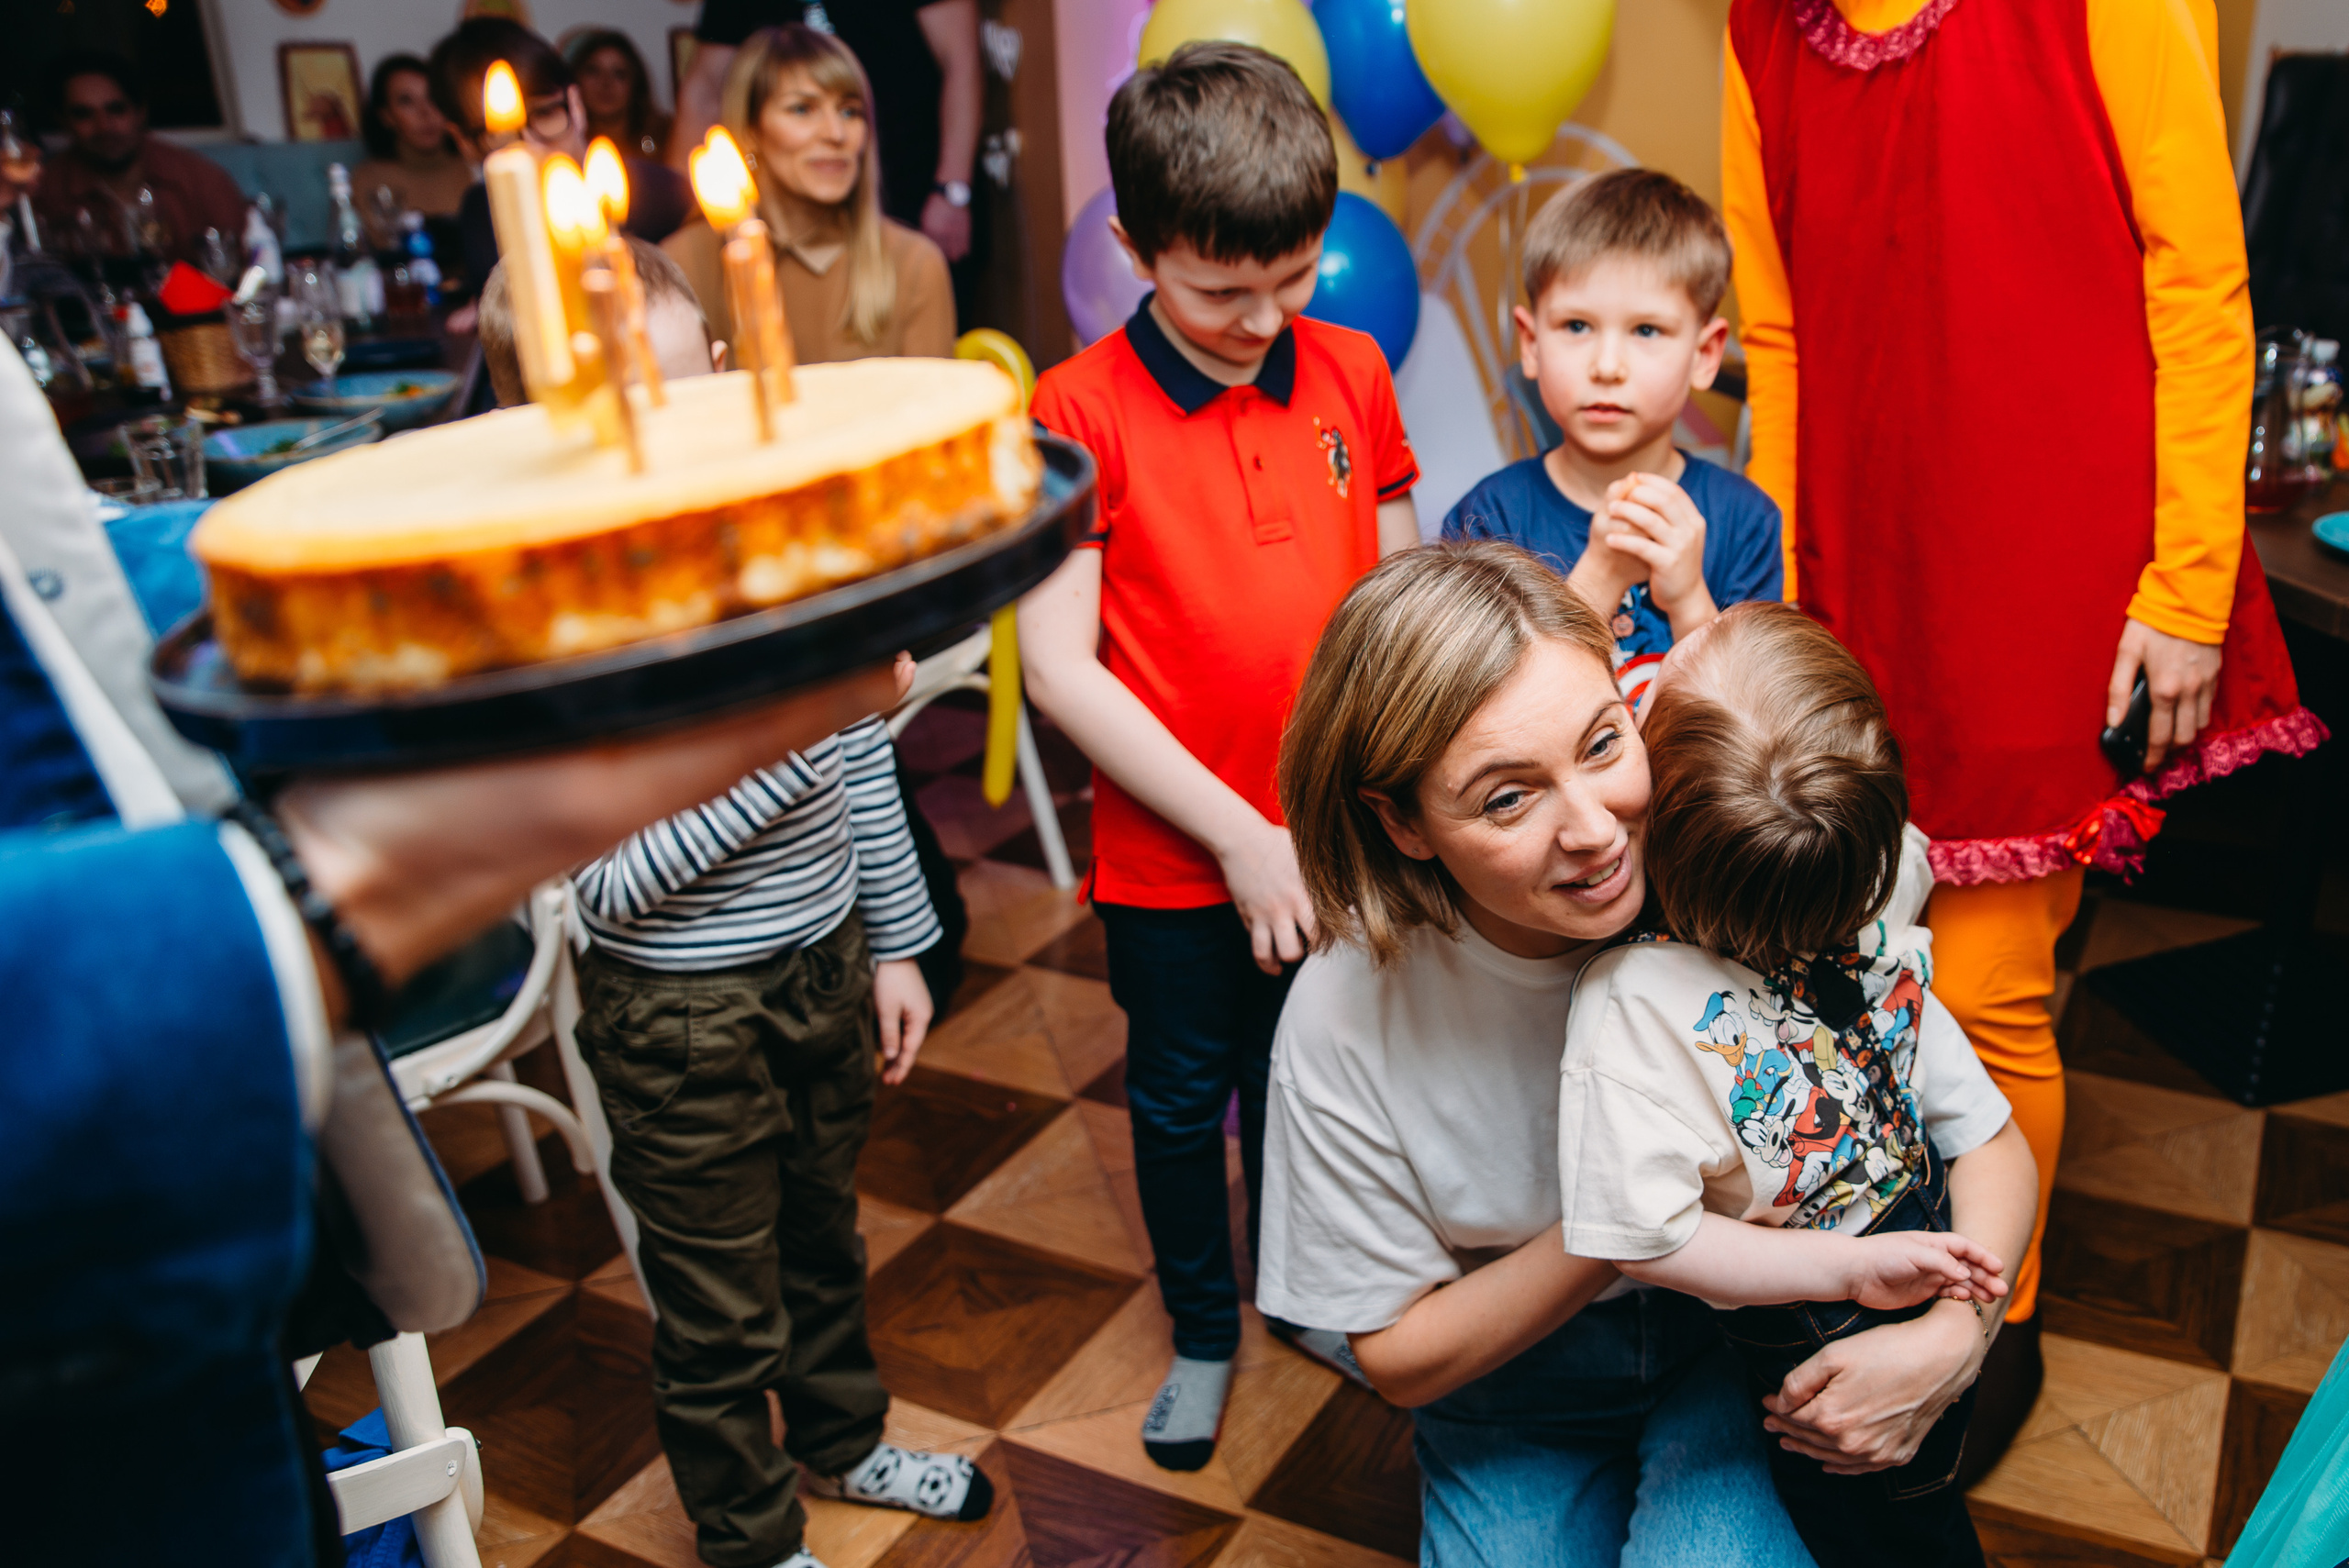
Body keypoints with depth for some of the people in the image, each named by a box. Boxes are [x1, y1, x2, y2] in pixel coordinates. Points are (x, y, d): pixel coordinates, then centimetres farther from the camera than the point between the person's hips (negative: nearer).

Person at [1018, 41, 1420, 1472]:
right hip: (1172, 858, -2)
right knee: (1182, 1102, 17)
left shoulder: (1351, 372, -3)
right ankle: (1203, 1334, 41)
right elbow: (1059, 665, -16)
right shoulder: (1082, 410, -14)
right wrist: (1236, 831, -16)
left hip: (1330, 837, 3)